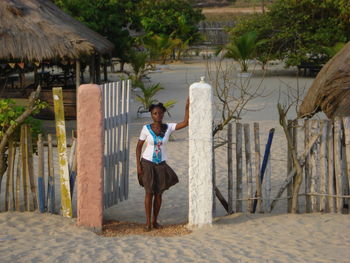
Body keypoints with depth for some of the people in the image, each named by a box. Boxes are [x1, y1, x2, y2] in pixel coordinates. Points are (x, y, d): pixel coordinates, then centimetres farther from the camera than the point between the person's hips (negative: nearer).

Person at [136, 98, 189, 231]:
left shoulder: (168, 127, -3)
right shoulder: (146, 128, -9)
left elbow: (185, 123, -14)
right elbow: (139, 146, -3)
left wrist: (187, 107, -23)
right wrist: (138, 165, -9)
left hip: (161, 165, 3)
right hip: (147, 164, -2)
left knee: (158, 194, 6)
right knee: (149, 193, -4)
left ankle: (155, 221, 21)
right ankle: (148, 222, 7)